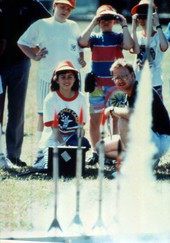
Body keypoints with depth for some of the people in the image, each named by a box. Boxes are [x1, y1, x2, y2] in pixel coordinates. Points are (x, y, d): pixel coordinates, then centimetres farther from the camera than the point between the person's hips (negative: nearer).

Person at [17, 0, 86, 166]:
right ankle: (41, 151, 3)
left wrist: (81, 60, 9)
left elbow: (79, 46, 28)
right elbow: (22, 42, 10)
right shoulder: (41, 25, 6)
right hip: (47, 77, -3)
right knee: (44, 114, -1)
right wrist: (34, 57, -2)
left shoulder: (73, 26, 16)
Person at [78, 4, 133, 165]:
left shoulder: (118, 37, 6)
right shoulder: (95, 38, 9)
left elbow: (128, 45, -16)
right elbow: (82, 42, -12)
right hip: (96, 84, 1)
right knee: (94, 120, 1)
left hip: (115, 84, -1)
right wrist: (93, 24, -10)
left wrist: (124, 25, -9)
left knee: (116, 119, -4)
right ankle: (95, 152, 11)